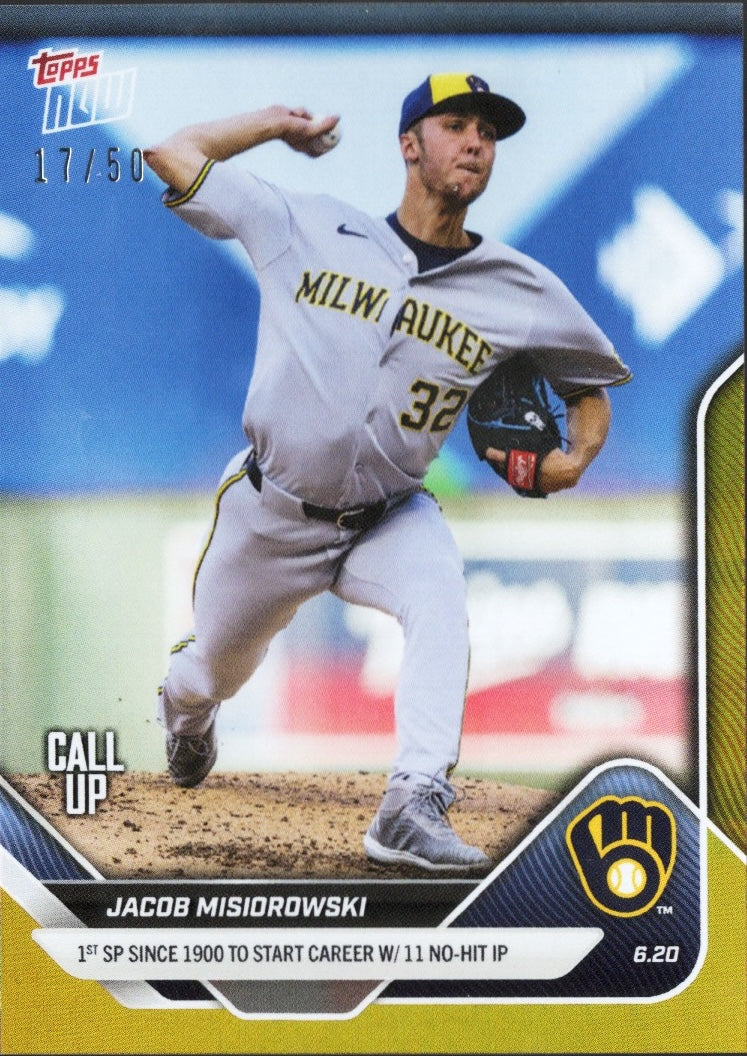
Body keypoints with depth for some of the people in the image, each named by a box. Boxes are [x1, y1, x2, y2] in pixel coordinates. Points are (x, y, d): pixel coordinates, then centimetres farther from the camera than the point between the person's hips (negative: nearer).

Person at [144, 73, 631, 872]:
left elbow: (590, 386, 7)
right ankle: (183, 716, 57)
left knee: (439, 597, -34)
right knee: (212, 672, 19)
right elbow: (175, 154, -3)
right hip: (269, 513, 0)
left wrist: (574, 460, -13)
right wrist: (279, 122, 6)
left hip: (388, 518, 0)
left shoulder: (524, 293, -7)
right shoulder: (308, 228, -8)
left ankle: (413, 807, -38)